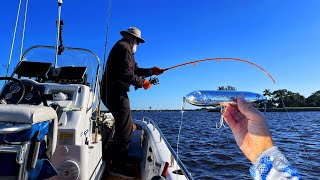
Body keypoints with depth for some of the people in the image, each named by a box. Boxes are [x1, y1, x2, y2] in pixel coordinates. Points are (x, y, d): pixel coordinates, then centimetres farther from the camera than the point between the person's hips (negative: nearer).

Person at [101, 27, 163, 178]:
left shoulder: (123, 48, 25)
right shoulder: (124, 48, -10)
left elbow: (135, 70, 22)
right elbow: (126, 73, -23)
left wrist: (151, 71, 12)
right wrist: (142, 83, -11)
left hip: (114, 93, 11)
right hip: (115, 93, -11)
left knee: (123, 127, 17)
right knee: (125, 129, -9)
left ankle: (117, 163, 29)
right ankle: (118, 167, 1)